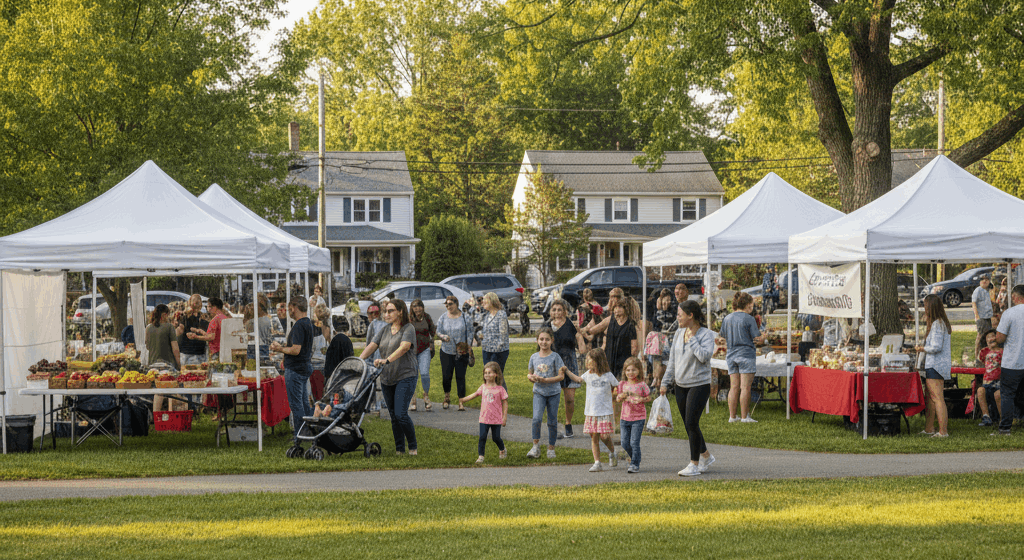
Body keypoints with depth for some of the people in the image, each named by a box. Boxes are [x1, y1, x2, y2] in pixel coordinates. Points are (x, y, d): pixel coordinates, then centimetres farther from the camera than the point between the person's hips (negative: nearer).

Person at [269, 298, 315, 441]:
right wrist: (282, 346, 16)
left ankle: (300, 438, -2)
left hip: (295, 369, -10)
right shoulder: (308, 323, 12)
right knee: (304, 403, 16)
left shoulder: (299, 325, -20)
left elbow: (296, 350, -25)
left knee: (296, 405, -4)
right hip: (305, 366, 10)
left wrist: (280, 349, -9)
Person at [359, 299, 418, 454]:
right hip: (387, 379, 6)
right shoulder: (384, 331, 13)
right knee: (394, 416, 8)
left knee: (401, 414, -15)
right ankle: (399, 450, 14)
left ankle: (413, 447, 0)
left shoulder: (409, 329, -7)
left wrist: (387, 360, -38)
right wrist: (359, 359, -18)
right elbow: (372, 346, 1)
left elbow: (404, 347, -24)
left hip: (405, 377, -6)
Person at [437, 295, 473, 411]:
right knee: (446, 376, 0)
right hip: (446, 352, 2)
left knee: (460, 377, -3)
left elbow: (470, 333, 2)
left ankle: (461, 402, 2)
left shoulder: (464, 317, 0)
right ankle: (447, 397, 24)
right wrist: (443, 336, -14)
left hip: (461, 353, -2)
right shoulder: (443, 318, 6)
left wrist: (467, 346, -8)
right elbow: (438, 332, 8)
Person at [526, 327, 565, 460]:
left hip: (553, 392, -1)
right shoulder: (534, 357, 4)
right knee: (536, 419, -16)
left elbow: (561, 376, -9)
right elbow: (529, 374, 16)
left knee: (552, 421, 5)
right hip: (538, 392, 1)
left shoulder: (555, 357, -6)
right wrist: (531, 377, -8)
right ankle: (536, 446, -7)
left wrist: (546, 380, -21)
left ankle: (551, 448, 17)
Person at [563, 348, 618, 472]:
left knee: (604, 436, -6)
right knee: (594, 437, 0)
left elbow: (617, 387, 9)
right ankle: (597, 463, 3)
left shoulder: (608, 375, -4)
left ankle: (612, 453, 24)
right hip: (590, 412, 4)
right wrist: (567, 372, 23)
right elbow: (579, 379, 24)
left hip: (605, 411, -4)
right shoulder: (588, 374, 7)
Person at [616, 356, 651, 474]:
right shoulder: (623, 385, 5)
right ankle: (634, 460, 27)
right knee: (625, 443, 6)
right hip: (625, 417, 5)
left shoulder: (642, 385, -6)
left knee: (634, 442, -9)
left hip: (638, 417, -5)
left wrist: (641, 399, -20)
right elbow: (618, 399, 11)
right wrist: (621, 397, -12)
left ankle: (635, 465, 1)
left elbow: (649, 398, 1)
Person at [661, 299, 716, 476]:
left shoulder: (706, 335, -10)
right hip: (681, 385, 7)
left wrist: (692, 339, -18)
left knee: (692, 423, -9)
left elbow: (705, 356, -24)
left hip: (699, 384, -7)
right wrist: (666, 382, 12)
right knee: (688, 424, 10)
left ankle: (694, 464, 0)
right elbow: (672, 360, 15)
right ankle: (705, 456, 28)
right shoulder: (679, 334, 8)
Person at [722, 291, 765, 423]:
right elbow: (758, 339, -6)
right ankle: (744, 417, -4)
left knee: (734, 387, 8)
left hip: (731, 356, 6)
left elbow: (724, 337, 16)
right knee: (745, 387, -3)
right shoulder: (749, 319, -9)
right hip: (746, 355, -6)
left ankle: (732, 416, 8)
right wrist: (762, 338, 15)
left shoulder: (727, 319, 8)